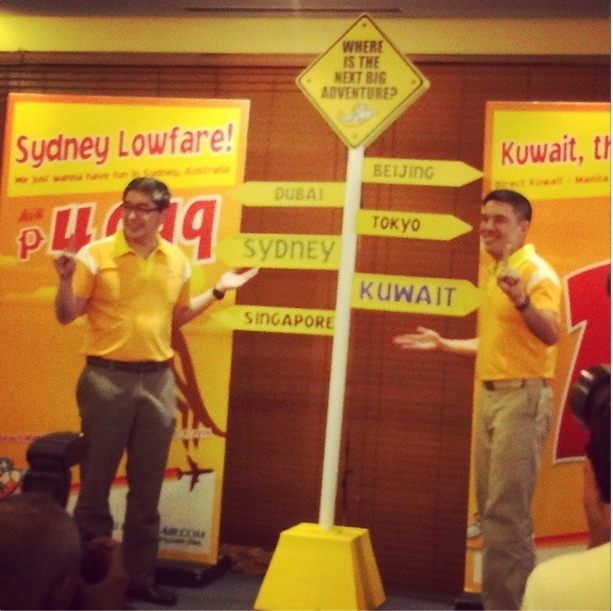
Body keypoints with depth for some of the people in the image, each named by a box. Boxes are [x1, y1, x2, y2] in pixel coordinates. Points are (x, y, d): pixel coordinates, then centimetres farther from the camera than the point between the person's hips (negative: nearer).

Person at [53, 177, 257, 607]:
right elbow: (67, 316, -4)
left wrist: (218, 291, 13)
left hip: (158, 379, 4)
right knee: (96, 481, 2)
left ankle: (141, 575, 20)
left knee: (148, 485, 9)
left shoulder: (177, 260, 7)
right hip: (106, 377, -4)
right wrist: (65, 280, -21)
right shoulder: (96, 254, -6)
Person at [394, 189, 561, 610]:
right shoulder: (498, 274, 16)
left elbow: (551, 334, -28)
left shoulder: (536, 272, -12)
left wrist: (522, 302, -45)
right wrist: (443, 344, 26)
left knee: (507, 511, -9)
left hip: (523, 397, -10)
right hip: (493, 396, 10)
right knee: (492, 508, 13)